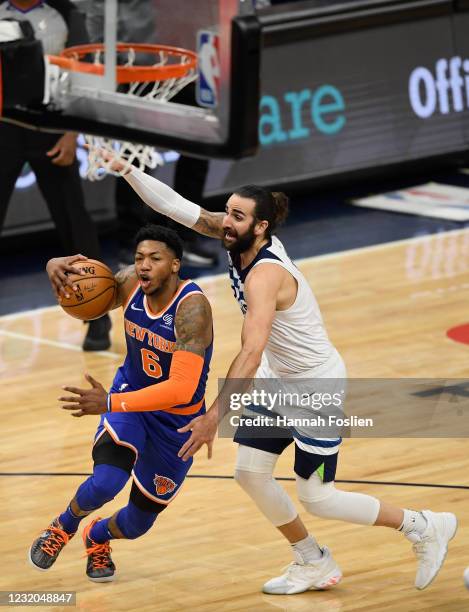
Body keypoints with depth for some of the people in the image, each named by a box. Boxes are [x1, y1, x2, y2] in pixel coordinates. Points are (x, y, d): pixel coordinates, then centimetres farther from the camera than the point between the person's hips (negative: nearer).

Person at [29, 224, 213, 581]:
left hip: (177, 419, -2)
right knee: (105, 483, -28)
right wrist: (59, 268, -26)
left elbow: (182, 390, -40)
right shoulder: (130, 284, -18)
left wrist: (110, 403, -47)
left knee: (137, 524, 11)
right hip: (131, 395, 2)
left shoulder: (191, 308, -33)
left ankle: (97, 537, 49)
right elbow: (83, 298, 1)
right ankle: (64, 526, 7)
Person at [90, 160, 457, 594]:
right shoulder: (239, 236, -9)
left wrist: (213, 418, -44)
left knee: (316, 499, -1)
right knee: (250, 473, 5)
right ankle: (314, 564, 22)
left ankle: (425, 527, 17)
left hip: (316, 387, -8)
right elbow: (175, 206, -9)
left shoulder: (264, 275, -32)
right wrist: (127, 171, -21)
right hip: (278, 379, 8)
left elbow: (251, 353, -41)